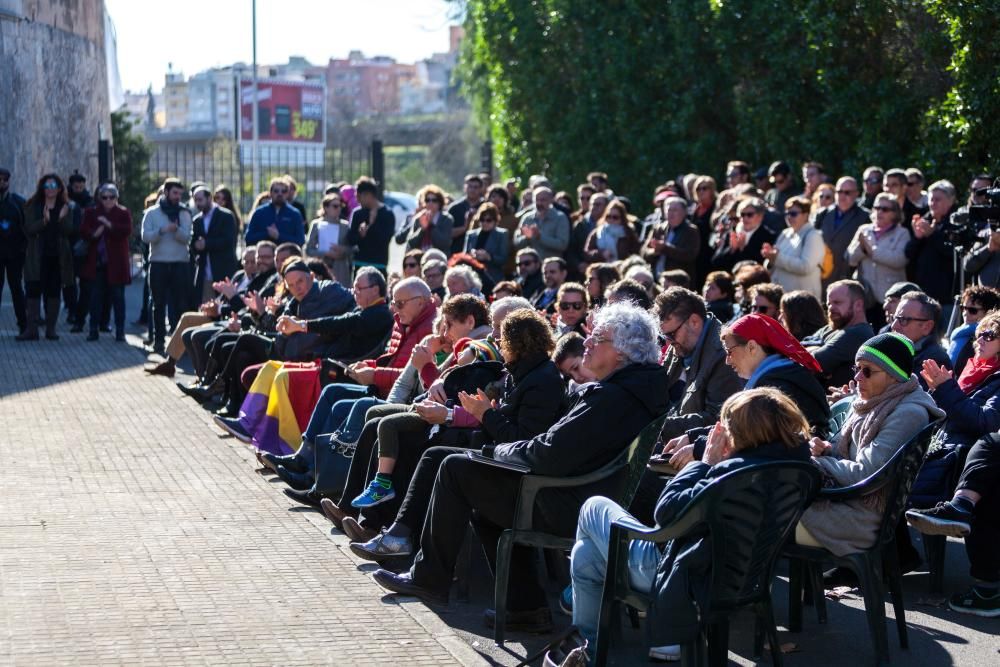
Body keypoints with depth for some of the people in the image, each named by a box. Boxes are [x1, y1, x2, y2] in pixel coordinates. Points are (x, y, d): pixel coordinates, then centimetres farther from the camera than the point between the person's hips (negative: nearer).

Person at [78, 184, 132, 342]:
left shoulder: (123, 213, 2)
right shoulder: (91, 213, 9)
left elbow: (127, 231, -12)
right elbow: (83, 232, 0)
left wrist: (109, 225, -20)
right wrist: (94, 234, -19)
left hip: (116, 262, -2)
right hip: (97, 261, 2)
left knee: (118, 296, 2)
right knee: (96, 296, 3)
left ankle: (120, 331, 6)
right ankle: (93, 330, 8)